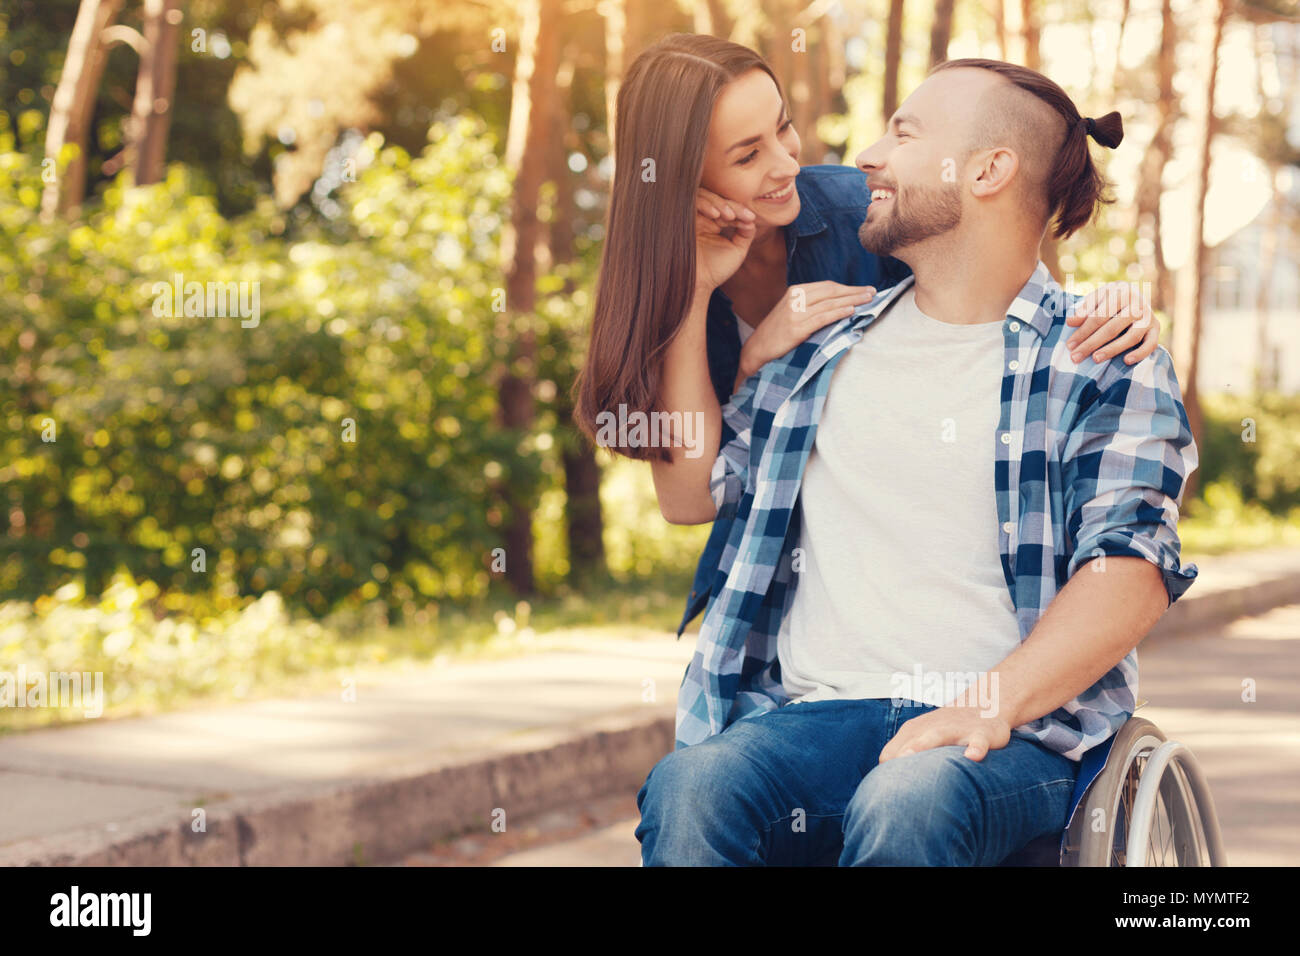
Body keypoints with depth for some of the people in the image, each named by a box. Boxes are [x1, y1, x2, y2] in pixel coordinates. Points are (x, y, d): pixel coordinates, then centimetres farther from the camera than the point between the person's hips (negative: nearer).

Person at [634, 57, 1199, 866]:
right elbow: (695, 489, 21)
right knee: (689, 790, -31)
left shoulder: (1105, 363, 8)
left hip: (1017, 731, -3)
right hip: (813, 712, 3)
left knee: (907, 806, -38)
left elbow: (1132, 569, -4)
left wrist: (992, 704, -19)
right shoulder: (824, 338, 21)